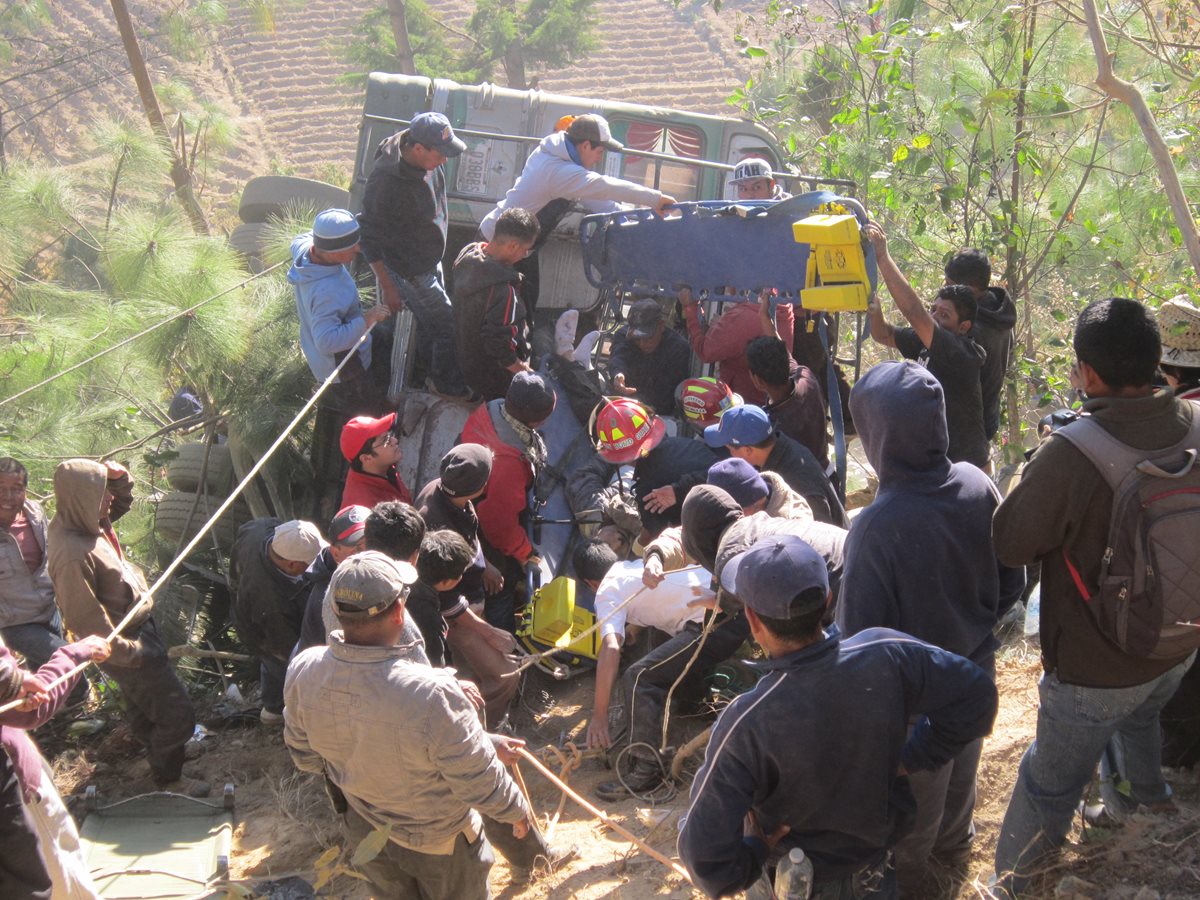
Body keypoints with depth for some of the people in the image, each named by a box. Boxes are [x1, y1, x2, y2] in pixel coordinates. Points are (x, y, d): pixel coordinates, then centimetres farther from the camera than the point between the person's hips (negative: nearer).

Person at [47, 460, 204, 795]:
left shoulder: (85, 521, -7)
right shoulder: (72, 555, -34)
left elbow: (122, 500, 13)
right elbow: (85, 622, -30)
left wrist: (118, 476, -9)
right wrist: (131, 653, -20)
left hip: (140, 626, 9)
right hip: (129, 639, -9)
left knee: (144, 708, 33)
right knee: (178, 716, 3)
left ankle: (159, 748, 56)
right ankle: (167, 778, 24)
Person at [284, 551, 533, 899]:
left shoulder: (303, 672, -24)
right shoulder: (431, 695, -42)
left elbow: (303, 753, -3)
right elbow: (479, 781, -27)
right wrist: (517, 810, -6)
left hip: (361, 828, 5)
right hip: (435, 840, -4)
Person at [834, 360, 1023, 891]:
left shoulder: (877, 528, -38)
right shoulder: (977, 486, -19)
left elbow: (858, 635, -29)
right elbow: (1011, 583, -5)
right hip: (976, 669, 5)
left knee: (916, 787, 24)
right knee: (961, 766, 33)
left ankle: (906, 872, 51)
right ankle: (954, 843, 60)